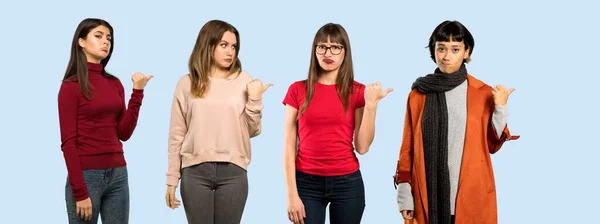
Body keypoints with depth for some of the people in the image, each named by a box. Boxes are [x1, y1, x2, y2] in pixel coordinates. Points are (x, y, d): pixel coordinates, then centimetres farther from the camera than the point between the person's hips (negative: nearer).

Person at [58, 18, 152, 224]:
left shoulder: (115, 83, 11)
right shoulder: (71, 86, -6)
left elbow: (123, 133, 4)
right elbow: (68, 142, -10)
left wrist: (137, 91, -2)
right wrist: (79, 192, -15)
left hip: (118, 174, 6)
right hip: (87, 175, -6)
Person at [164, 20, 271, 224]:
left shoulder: (244, 81, 6)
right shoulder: (187, 83, 5)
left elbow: (253, 131, 7)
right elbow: (177, 135, 6)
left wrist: (255, 99, -8)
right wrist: (172, 179, 4)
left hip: (233, 171, 0)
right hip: (195, 171, 0)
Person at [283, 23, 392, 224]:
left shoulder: (357, 92, 3)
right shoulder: (297, 90, 2)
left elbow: (362, 147, -4)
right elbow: (289, 145, 0)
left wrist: (371, 104, -11)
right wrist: (291, 193, -6)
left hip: (347, 183, 1)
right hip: (307, 182, 0)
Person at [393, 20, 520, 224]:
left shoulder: (484, 93, 3)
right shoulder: (419, 94, 4)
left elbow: (492, 145, 7)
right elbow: (408, 147, 5)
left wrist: (500, 109, -6)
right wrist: (405, 194, 0)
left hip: (471, 195, 0)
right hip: (429, 195, 1)